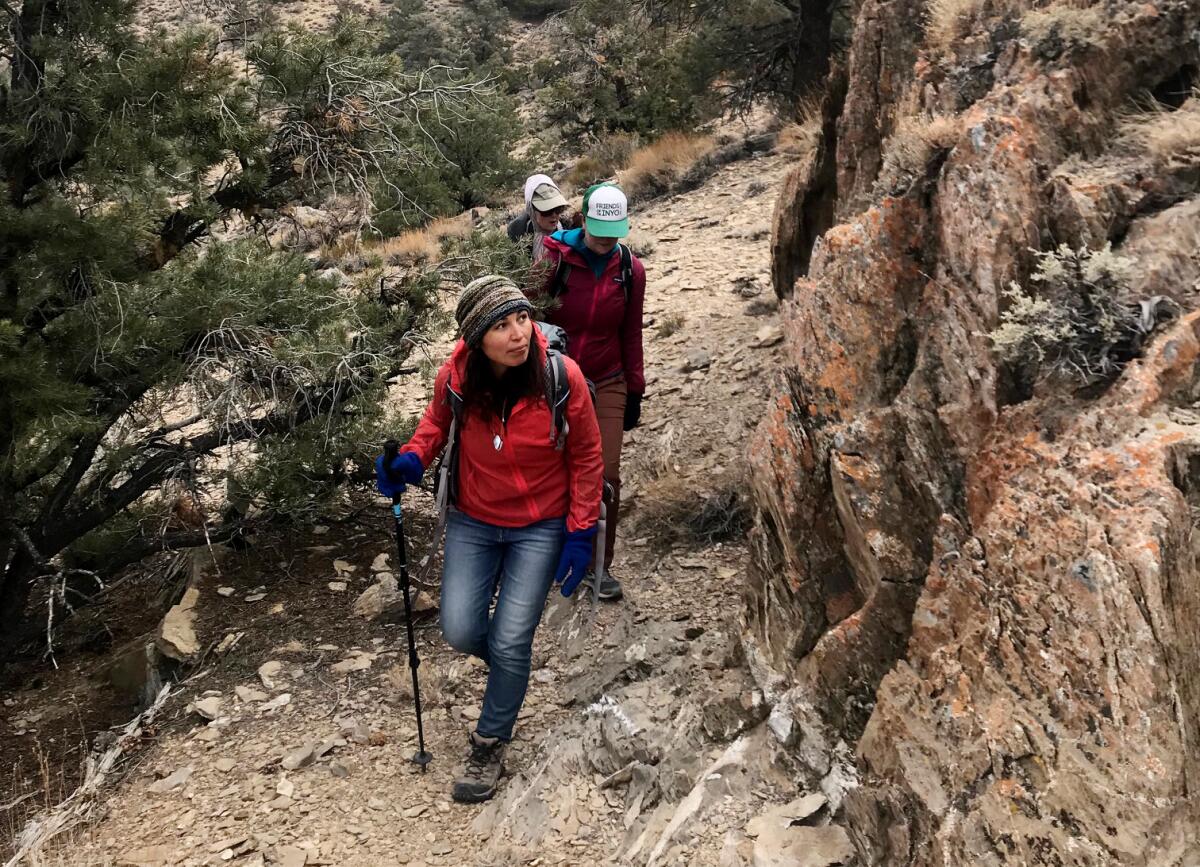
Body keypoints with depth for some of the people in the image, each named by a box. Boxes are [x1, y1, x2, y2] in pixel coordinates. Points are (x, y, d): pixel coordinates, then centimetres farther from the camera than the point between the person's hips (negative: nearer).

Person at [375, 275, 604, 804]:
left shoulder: (562, 378, -23)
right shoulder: (455, 379, -17)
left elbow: (586, 457, -9)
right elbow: (438, 420, 7)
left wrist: (581, 533, -10)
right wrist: (412, 459, -13)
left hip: (540, 527, -2)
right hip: (473, 522, 3)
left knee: (509, 644, -3)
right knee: (460, 633, -2)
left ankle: (489, 746, 23)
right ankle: (510, 661, 35)